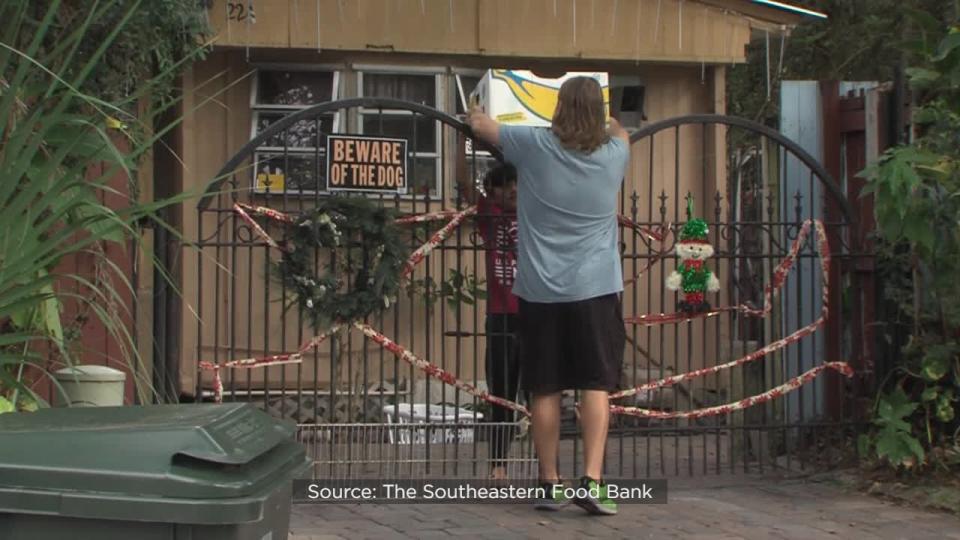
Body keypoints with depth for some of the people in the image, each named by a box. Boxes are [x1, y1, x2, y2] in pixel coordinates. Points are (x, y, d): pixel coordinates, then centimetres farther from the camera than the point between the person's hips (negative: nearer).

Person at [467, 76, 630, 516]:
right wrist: (605, 119, 47)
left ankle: (550, 485, 13)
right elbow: (620, 132, 28)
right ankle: (591, 481, -10)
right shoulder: (613, 154, 2)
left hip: (540, 290, 0)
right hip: (595, 289, 0)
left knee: (545, 390, 7)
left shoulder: (535, 146, -3)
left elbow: (480, 124, 12)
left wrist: (476, 113, 35)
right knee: (596, 385, 1)